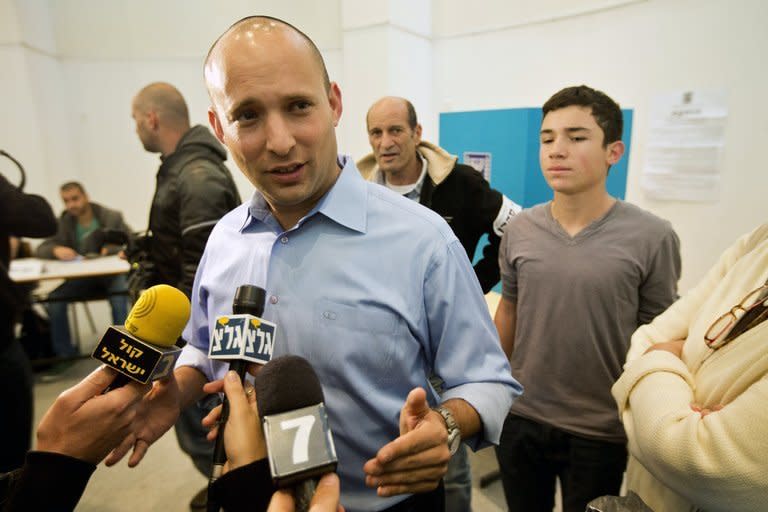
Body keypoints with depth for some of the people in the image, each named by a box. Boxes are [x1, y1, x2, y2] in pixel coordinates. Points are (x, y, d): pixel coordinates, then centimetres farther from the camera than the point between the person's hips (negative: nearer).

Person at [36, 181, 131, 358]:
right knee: (53, 299, -20)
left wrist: (112, 249, -26)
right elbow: (41, 250, 2)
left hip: (111, 273, -3)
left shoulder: (112, 217, -4)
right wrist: (56, 250, -22)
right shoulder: (63, 223, 4)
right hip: (80, 278, 4)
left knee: (119, 296, -34)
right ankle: (64, 354, -3)